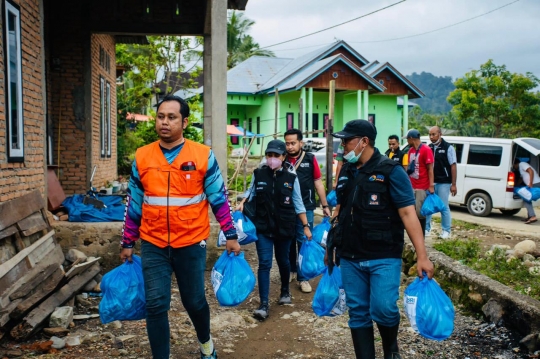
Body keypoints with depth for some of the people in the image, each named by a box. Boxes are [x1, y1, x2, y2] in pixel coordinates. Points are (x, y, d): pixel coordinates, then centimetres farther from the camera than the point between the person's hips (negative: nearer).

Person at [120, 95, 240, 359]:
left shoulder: (203, 156, -6)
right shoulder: (142, 157, 1)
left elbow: (219, 198, 0)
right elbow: (134, 204, 8)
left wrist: (231, 235, -1)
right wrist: (127, 243, 11)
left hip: (191, 244, -1)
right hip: (153, 245, 1)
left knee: (195, 301, 14)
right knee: (155, 305, 1)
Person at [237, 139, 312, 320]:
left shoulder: (291, 177, -6)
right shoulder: (258, 173, -5)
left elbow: (298, 203, 0)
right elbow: (251, 191, 12)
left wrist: (306, 226, 0)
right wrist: (242, 203, -7)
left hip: (284, 227, 0)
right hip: (263, 227, 0)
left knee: (283, 261, 16)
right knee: (264, 264, -6)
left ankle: (285, 291, 42)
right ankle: (264, 304, -3)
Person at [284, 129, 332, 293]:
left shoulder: (310, 159, -3)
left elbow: (318, 183, 3)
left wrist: (325, 206, 4)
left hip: (305, 208, -2)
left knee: (304, 242, 3)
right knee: (288, 241, 15)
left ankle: (303, 277, 15)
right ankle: (290, 270, 34)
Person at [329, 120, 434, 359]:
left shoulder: (390, 171, -10)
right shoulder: (346, 171, 8)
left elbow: (408, 213, -14)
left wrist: (422, 255, -19)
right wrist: (330, 246, 19)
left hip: (384, 257, -5)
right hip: (350, 258, 5)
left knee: (383, 308, -12)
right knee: (358, 314, 9)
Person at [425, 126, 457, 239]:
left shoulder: (448, 148, -5)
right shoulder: (429, 148, 8)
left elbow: (453, 166, -6)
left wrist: (453, 184, -10)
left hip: (443, 183, -4)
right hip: (430, 182, 5)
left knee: (444, 207, 2)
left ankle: (446, 231, 14)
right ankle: (426, 229, 18)